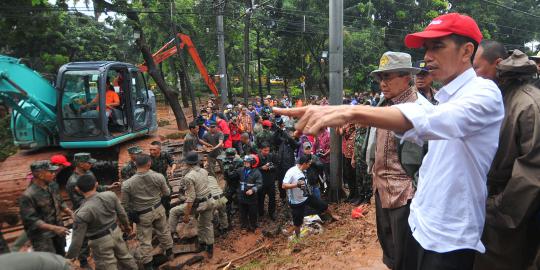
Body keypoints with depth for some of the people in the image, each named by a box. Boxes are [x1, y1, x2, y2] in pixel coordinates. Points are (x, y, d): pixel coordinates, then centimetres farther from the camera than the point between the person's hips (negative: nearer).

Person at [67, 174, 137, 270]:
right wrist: (126, 225, 19)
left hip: (100, 242, -4)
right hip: (115, 232, 4)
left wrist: (69, 257, -2)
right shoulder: (110, 195, -17)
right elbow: (122, 213, -1)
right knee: (124, 256, 28)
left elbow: (77, 240, -19)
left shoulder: (82, 213, -27)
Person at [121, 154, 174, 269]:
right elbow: (167, 193, -2)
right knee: (164, 231, 25)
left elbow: (125, 204, -11)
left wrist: (131, 213, 8)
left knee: (145, 240, 13)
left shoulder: (127, 184, -21)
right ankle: (169, 253, 46)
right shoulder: (158, 176, -18)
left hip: (143, 214, -2)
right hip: (158, 209, 3)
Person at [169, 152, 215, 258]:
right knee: (207, 225, 22)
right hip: (209, 201, 7)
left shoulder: (189, 177, -21)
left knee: (174, 211, 13)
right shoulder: (204, 171, 0)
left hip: (198, 204, -7)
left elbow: (190, 198, -22)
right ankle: (210, 249, 33)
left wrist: (186, 215, -16)